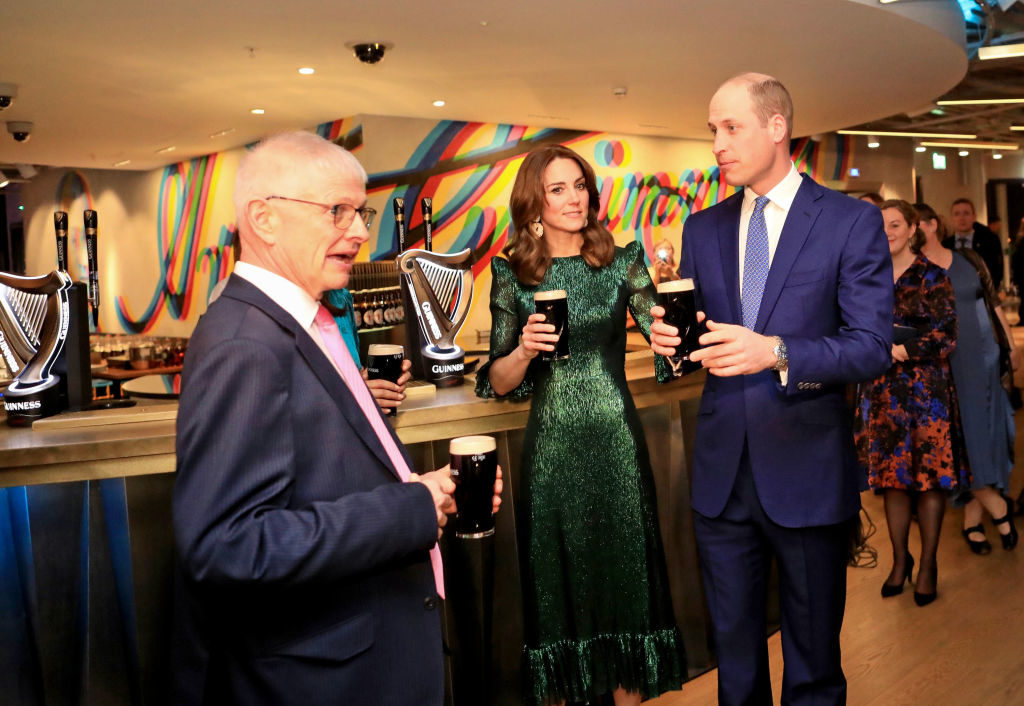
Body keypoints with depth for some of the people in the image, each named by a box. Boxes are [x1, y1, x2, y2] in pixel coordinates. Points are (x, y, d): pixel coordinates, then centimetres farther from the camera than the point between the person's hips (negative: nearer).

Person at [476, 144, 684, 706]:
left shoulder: (622, 260, 2)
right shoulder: (511, 273, 0)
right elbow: (499, 383, 1)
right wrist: (525, 349, -18)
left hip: (615, 442, 1)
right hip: (551, 447, 0)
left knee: (625, 572, 11)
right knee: (556, 580, 11)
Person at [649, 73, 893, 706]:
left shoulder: (852, 221, -6)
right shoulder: (703, 229, 8)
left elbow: (872, 346, -13)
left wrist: (777, 352, -29)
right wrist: (671, 337, -12)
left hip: (808, 473, -4)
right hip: (723, 472, 4)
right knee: (733, 649, 19)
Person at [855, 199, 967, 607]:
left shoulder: (931, 277, -3)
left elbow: (946, 335, -7)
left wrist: (901, 350, -16)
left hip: (925, 387, -4)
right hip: (882, 390, 4)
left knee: (930, 474, 0)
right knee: (890, 475, 7)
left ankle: (928, 564, 12)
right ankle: (900, 560, 20)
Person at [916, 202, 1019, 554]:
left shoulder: (968, 260, 5)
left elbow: (994, 303, 12)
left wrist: (1011, 345, 13)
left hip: (981, 359, 3)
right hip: (941, 365, -3)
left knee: (982, 431, 5)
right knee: (958, 437, -5)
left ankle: (972, 519, 16)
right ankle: (998, 507, 13)